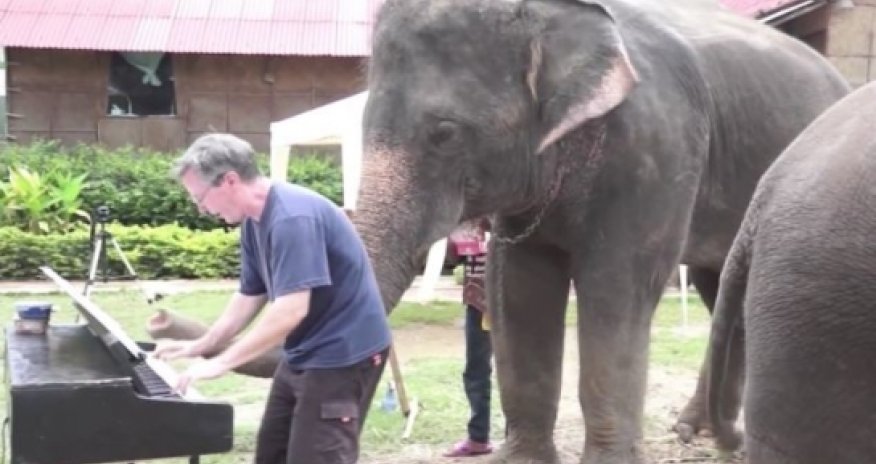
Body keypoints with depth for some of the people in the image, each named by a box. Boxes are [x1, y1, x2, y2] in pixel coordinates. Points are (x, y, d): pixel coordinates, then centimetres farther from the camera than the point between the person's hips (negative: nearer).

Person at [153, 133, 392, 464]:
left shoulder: (292, 218, -26)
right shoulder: (253, 222, 6)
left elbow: (291, 310, -32)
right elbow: (250, 296, 15)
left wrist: (221, 362, -29)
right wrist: (199, 346, 9)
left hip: (342, 355, -10)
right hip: (303, 354, 10)